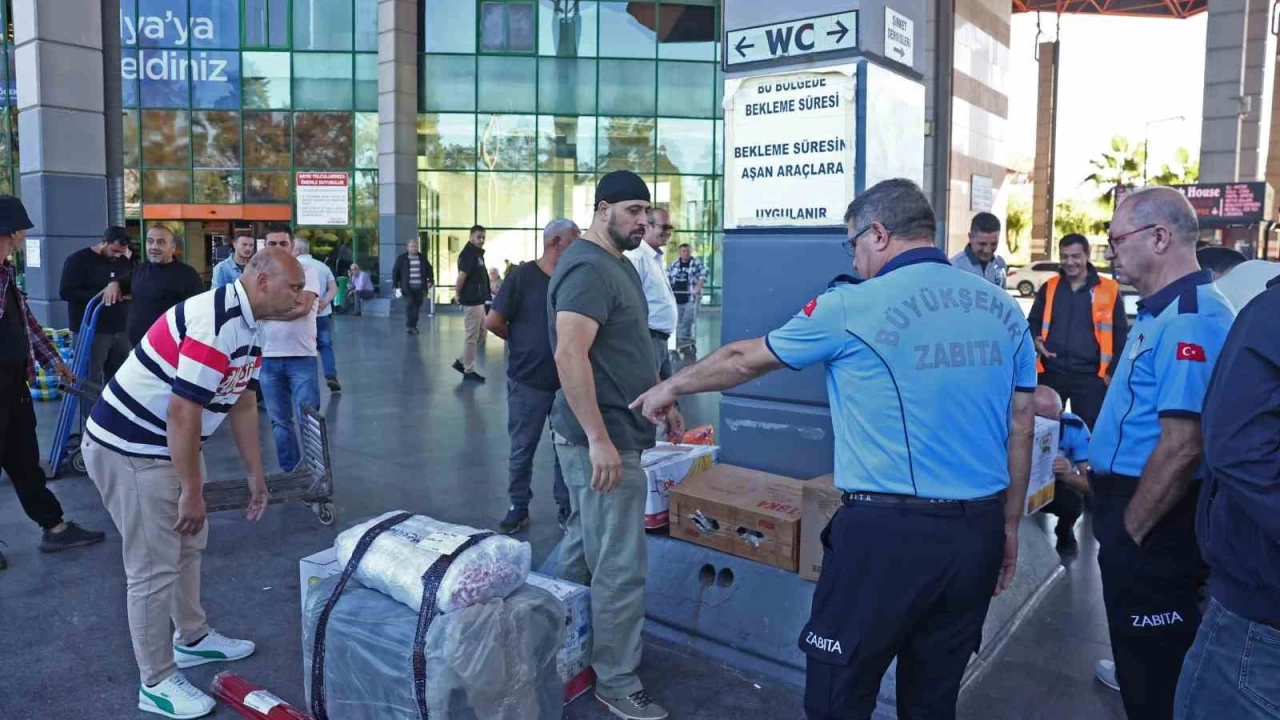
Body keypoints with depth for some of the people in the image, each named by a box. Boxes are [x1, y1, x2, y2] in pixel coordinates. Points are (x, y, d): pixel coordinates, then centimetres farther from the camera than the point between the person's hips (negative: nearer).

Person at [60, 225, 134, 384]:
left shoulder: (124, 262, 14)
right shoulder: (78, 260, -4)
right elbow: (66, 292, -11)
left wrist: (117, 284, -15)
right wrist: (99, 295, -18)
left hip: (121, 331, 6)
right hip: (92, 331, -5)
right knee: (91, 381, -1)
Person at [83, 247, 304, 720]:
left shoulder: (249, 327, 4)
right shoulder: (214, 323, -28)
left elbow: (243, 403, 12)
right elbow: (182, 413, -28)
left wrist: (256, 475, 15)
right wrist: (192, 493, -21)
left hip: (169, 446, 10)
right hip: (130, 450, -10)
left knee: (189, 544, 22)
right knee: (154, 567, -1)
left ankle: (192, 639, 40)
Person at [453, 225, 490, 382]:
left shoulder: (478, 253, 15)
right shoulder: (468, 254, -16)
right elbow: (461, 276, -23)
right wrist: (458, 295, -12)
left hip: (478, 300, 10)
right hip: (471, 301, -10)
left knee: (481, 332, 17)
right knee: (471, 336, -3)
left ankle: (461, 362, 23)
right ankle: (469, 371, 5)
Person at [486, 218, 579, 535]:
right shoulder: (522, 276, -8)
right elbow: (492, 321, -10)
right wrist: (522, 342, 2)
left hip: (568, 382, 4)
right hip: (528, 381, -3)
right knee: (522, 449, 9)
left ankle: (566, 508, 25)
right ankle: (519, 507, 24)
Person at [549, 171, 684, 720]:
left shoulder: (618, 262, 15)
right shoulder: (588, 269, -18)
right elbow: (570, 356, -26)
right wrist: (600, 439, -28)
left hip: (607, 430, 10)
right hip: (602, 436, -10)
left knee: (584, 544, 20)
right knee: (620, 566, -2)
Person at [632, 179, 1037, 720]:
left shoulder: (854, 306, -9)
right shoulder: (1003, 307, 7)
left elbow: (745, 360, 3)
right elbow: (1021, 428, 10)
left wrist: (671, 388, 19)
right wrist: (1008, 526, 20)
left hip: (889, 532, -6)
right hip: (978, 531, 6)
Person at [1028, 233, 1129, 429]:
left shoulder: (1109, 290, 0)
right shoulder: (1049, 287, 8)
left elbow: (1120, 335, 3)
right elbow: (1032, 323, 16)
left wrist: (1112, 372, -1)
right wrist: (1035, 340, -6)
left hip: (1090, 376, -2)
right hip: (1051, 372, 3)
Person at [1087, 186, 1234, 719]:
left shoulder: (1190, 320, -23)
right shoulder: (1161, 312, 10)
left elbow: (1183, 445, -27)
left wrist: (1129, 531, -20)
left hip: (1154, 522, -10)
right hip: (1136, 507, 10)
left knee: (1156, 677, 7)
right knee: (1146, 652, 26)